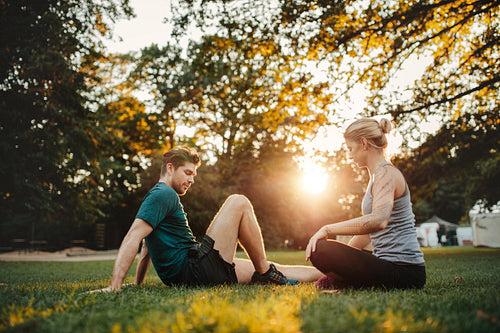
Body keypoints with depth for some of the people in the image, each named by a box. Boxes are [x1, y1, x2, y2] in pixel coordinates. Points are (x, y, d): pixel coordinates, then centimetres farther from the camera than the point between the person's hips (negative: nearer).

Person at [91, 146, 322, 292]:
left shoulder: (167, 198, 26)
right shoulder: (162, 195, -6)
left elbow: (147, 248, 28)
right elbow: (133, 237, -18)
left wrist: (137, 284, 27)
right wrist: (114, 287, -26)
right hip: (191, 271, -10)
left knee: (274, 271, 9)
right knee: (238, 202, -9)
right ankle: (264, 272, -3)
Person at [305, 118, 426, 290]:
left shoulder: (386, 173, -14)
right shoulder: (378, 175, 18)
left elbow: (378, 220, -34)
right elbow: (368, 230, 22)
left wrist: (328, 229, -28)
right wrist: (342, 254, 18)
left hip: (403, 271, -10)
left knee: (320, 249, -23)